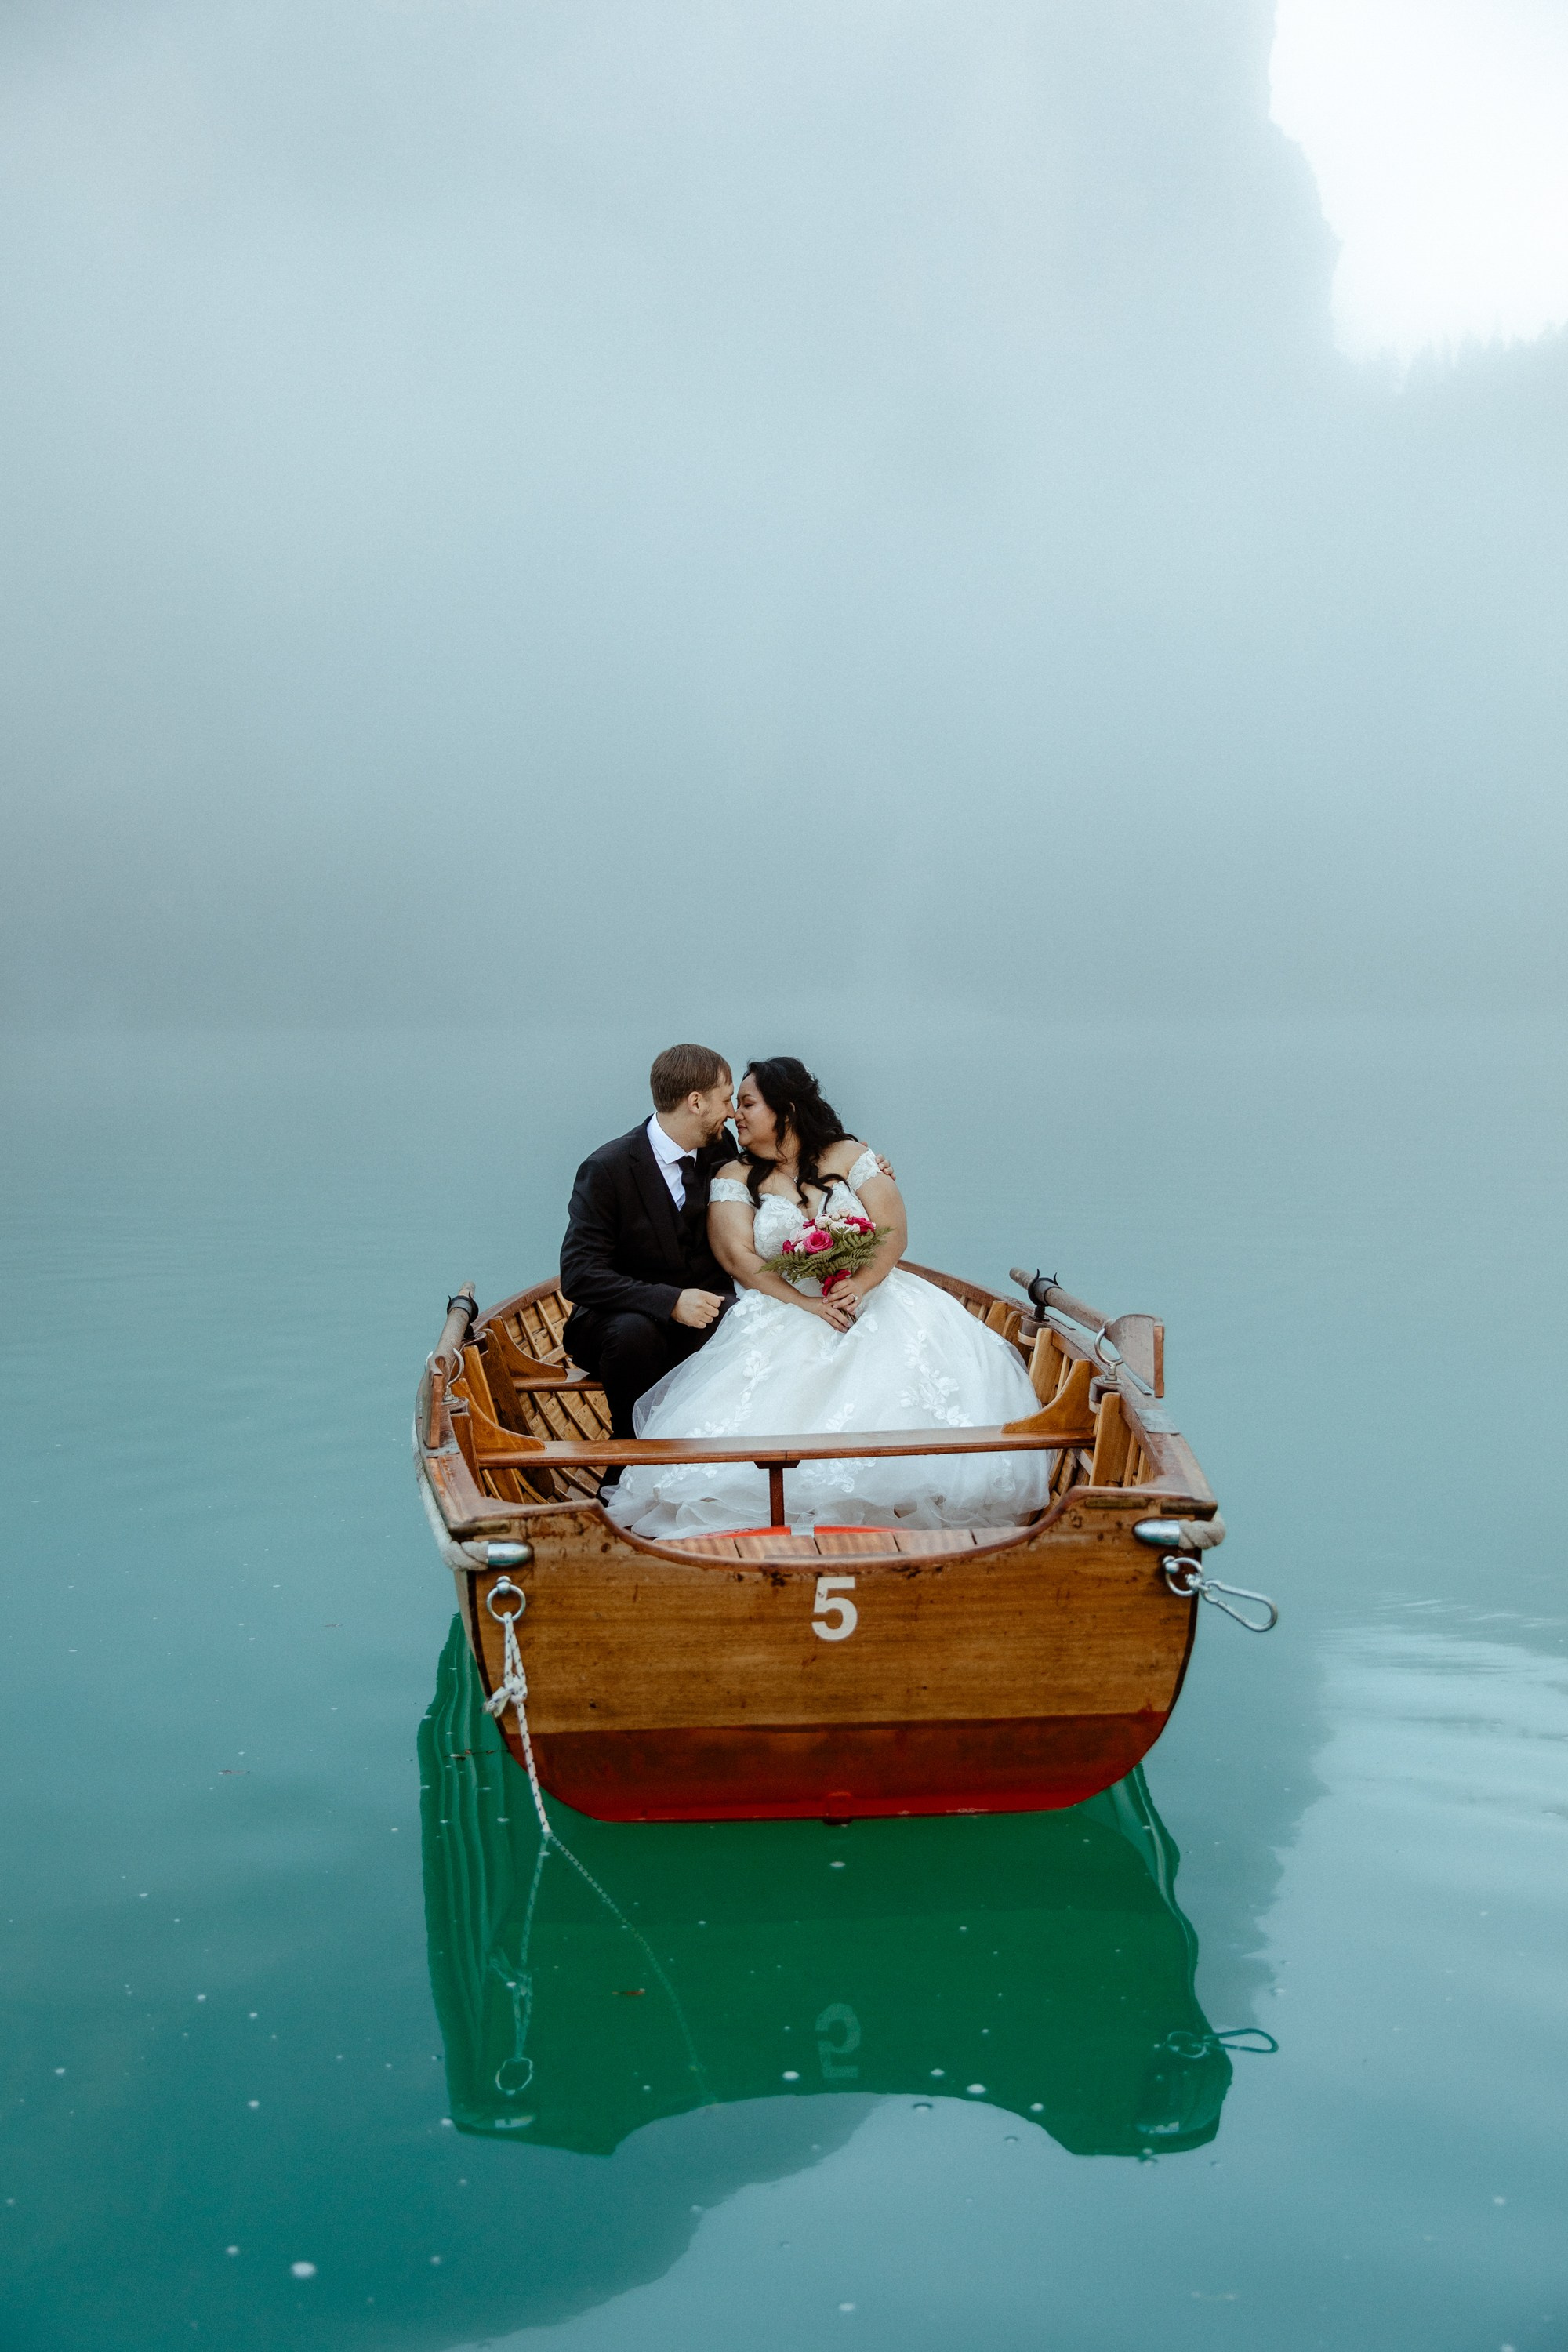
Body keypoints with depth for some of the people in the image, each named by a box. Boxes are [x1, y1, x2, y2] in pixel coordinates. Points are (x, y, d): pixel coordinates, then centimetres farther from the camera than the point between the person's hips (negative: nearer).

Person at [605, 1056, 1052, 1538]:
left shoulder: (849, 1156, 7)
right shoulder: (735, 1179, 9)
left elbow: (893, 1233, 0)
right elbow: (738, 1257, -4)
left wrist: (860, 1286, -20)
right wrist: (805, 1303, -18)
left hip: (868, 1298, 0)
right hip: (781, 1312, 0)